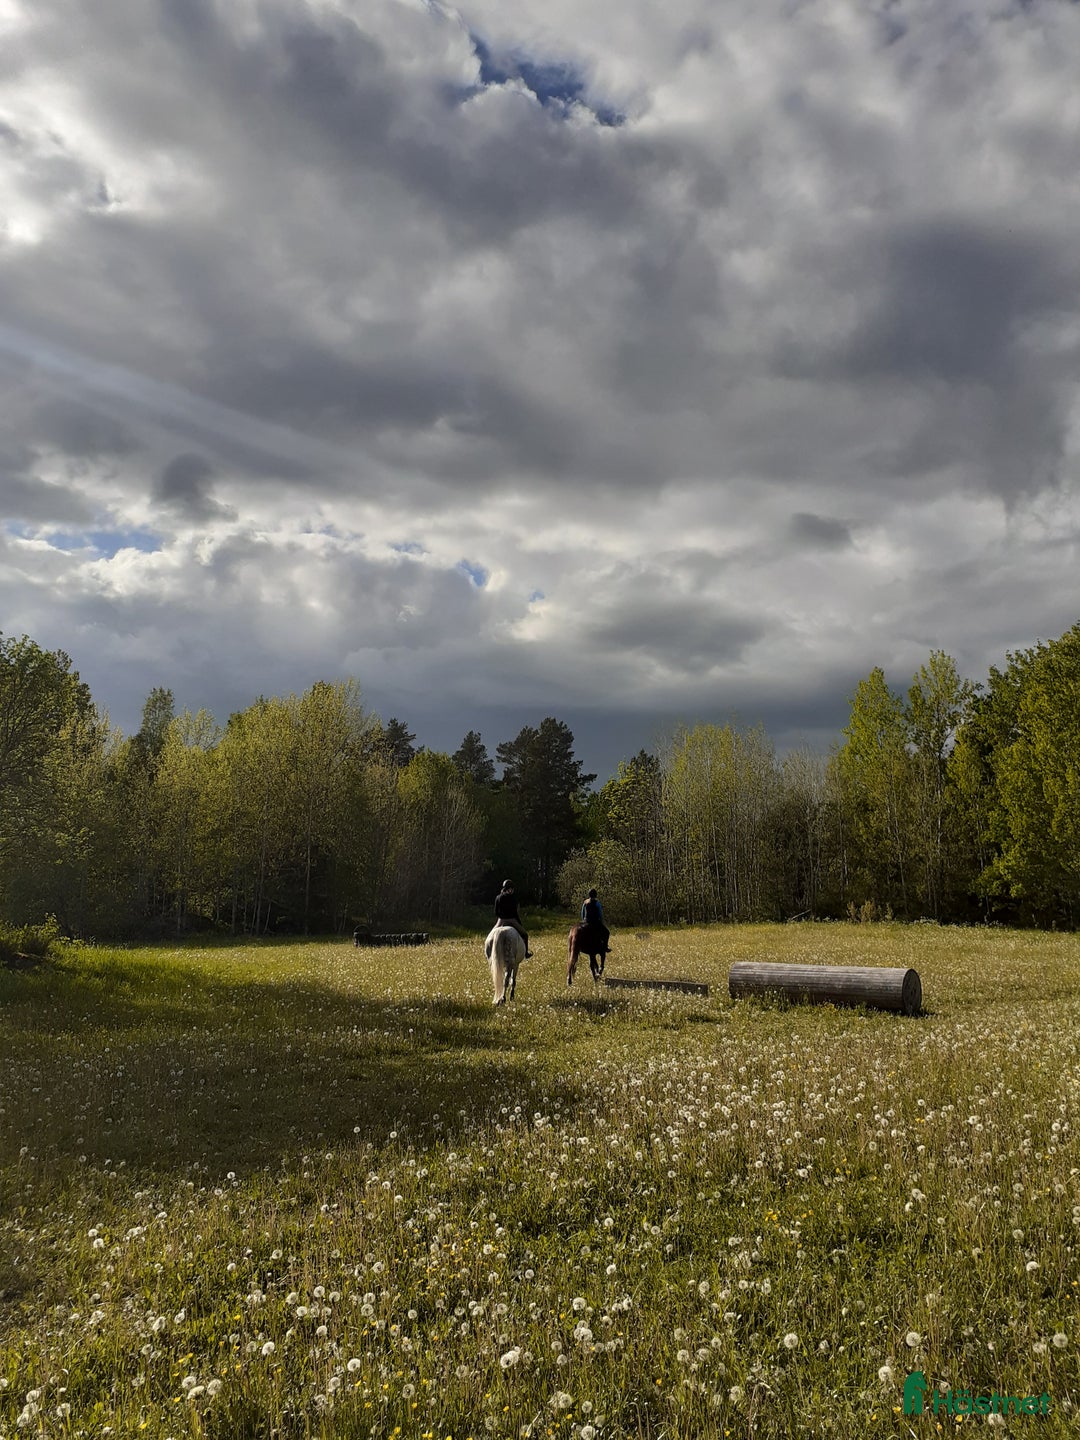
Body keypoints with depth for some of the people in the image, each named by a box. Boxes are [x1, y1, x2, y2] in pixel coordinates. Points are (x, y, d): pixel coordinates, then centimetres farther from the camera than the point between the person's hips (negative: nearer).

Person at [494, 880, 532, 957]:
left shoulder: (498, 898, 0)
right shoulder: (513, 898, -13)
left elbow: (496, 912, 4)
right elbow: (515, 913, -13)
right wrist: (521, 924, -3)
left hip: (501, 921, 3)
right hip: (512, 921, -3)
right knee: (524, 935, 20)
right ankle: (526, 954, 25)